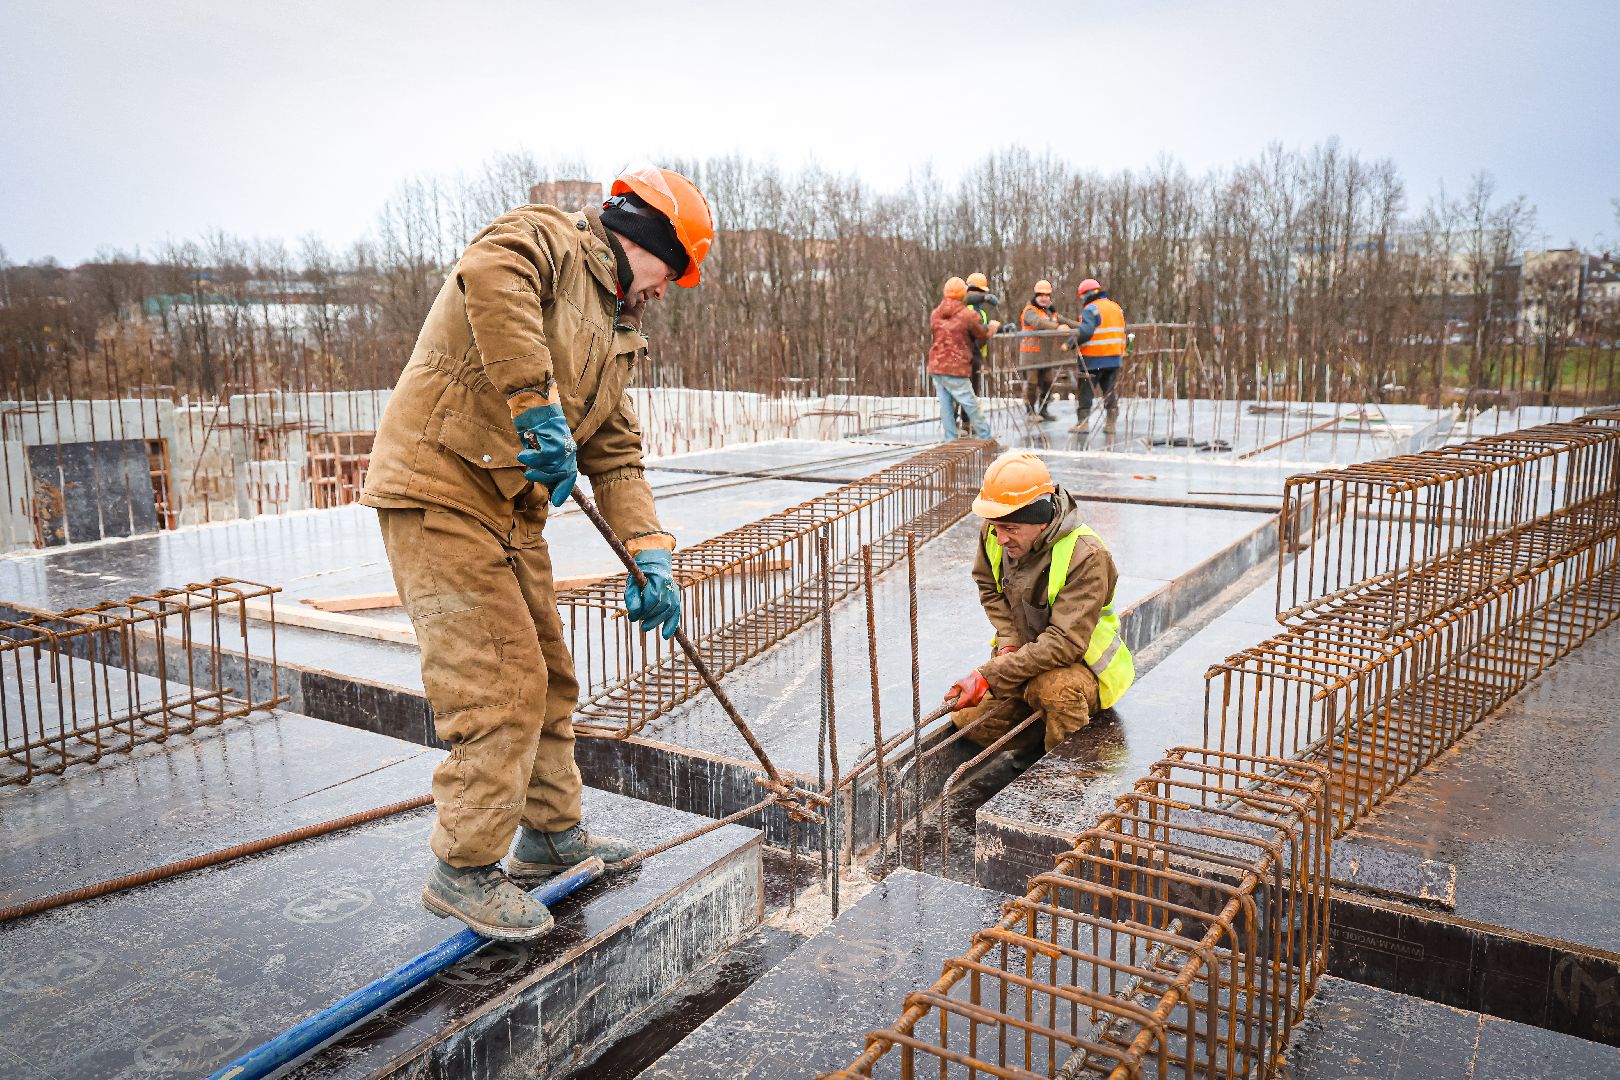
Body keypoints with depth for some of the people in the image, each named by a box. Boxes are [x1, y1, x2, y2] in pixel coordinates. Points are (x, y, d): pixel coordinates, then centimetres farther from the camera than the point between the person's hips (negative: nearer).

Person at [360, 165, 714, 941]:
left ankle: (552, 832, 32)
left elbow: (616, 457, 13)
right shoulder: (548, 240, -5)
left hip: (512, 513, 9)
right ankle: (463, 870, 7)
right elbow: (489, 275, -30)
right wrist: (537, 405, -33)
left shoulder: (614, 338, 19)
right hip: (440, 491, -9)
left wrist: (650, 556, -1)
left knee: (546, 678, 15)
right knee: (501, 686, -9)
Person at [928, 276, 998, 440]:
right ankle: (985, 438, 13)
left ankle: (950, 440, 11)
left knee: (946, 407, 9)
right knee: (972, 406, 4)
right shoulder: (969, 315, -9)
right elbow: (984, 335, 3)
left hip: (935, 367, 6)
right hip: (956, 370, -6)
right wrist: (993, 326, 25)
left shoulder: (935, 314, 7)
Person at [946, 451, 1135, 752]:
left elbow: (1064, 643, -32)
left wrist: (988, 676, -36)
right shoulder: (994, 534, -10)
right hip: (1024, 656, 6)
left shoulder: (1086, 557, -28)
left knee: (1057, 689, -39)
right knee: (968, 721, -11)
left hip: (1080, 665, -6)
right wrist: (1007, 644, -8)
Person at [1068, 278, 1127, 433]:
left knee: (1086, 391, 1)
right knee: (1110, 390, 11)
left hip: (1094, 358, -7)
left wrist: (1070, 343, -17)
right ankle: (1111, 423, 11)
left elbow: (1085, 331, -22)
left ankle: (1082, 422, -1)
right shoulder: (1116, 308, 15)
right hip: (1114, 357, 7)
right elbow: (1121, 331, 16)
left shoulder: (1091, 309, -10)